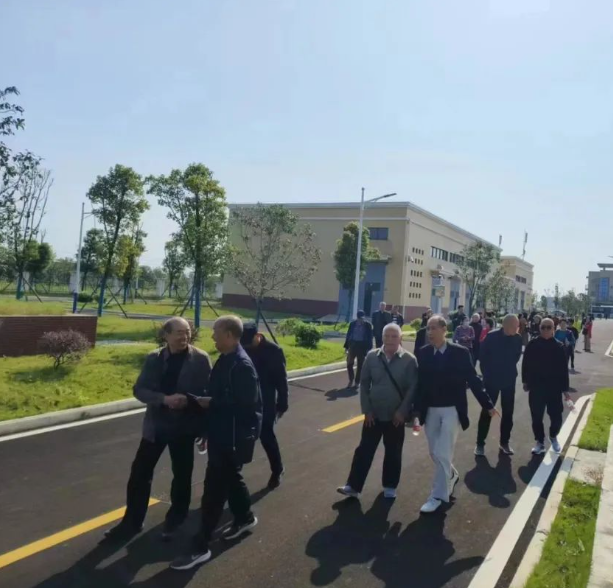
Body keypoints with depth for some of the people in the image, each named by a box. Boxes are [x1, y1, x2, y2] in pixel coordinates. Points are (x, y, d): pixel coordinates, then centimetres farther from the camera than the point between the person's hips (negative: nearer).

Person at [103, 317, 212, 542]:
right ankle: (132, 521, 22)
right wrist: (165, 399, -20)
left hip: (184, 426, -2)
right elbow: (139, 390, -5)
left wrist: (189, 400, -25)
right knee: (140, 473, 4)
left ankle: (175, 519, 35)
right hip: (156, 424, 2)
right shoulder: (154, 358, -1)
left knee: (181, 474, 12)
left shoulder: (200, 359, -8)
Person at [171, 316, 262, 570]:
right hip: (222, 433, 10)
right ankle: (245, 518, 45)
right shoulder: (225, 360, 8)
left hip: (233, 437, -10)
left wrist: (210, 403, -19)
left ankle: (200, 547, 6)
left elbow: (244, 403, -26)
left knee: (214, 487, -4)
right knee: (230, 477, 23)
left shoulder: (242, 365, -22)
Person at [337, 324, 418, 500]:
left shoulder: (409, 360, -8)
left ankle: (390, 486, 28)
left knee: (393, 453, 12)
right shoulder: (372, 357, -2)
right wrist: (366, 410, -3)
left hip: (396, 415, -1)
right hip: (374, 414, 2)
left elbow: (412, 388, -9)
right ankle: (353, 486, 12)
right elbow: (364, 384, 1)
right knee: (364, 450, 5)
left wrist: (402, 411, -13)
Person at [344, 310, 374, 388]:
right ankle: (351, 380, 12)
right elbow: (348, 335, 6)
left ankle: (357, 382, 17)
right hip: (353, 344, 2)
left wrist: (369, 349, -7)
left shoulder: (368, 325, -4)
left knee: (360, 365, 6)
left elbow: (370, 337, -3)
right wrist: (346, 346, 4)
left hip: (362, 346, -1)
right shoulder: (352, 323, 2)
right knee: (349, 364, -3)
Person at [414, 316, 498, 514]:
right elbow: (419, 382, 2)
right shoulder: (423, 353, -3)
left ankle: (438, 495, 7)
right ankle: (451, 476, 43)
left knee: (442, 454, -7)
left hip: (452, 410, -3)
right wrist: (416, 408, 1)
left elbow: (473, 380, -3)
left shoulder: (460, 352, -9)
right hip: (430, 410, 4)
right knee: (435, 453, 14)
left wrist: (488, 404, -1)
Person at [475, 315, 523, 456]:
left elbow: (517, 356, 9)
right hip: (492, 379, -3)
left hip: (509, 380, 3)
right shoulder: (491, 337, -16)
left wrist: (511, 371, 7)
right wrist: (486, 375, -4)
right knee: (487, 411, 3)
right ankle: (480, 443, 11)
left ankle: (504, 442, 24)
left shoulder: (517, 339, -7)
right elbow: (483, 357, -7)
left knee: (508, 412, 10)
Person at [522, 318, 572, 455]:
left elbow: (563, 369, 0)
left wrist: (565, 389, -1)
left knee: (556, 417, 3)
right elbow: (525, 364, 3)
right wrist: (525, 381, 1)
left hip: (554, 388, 0)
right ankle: (540, 442, 21)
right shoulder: (532, 345, -3)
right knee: (537, 417, 5)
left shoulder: (558, 346, -3)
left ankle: (553, 436, 31)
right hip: (536, 387, 0)